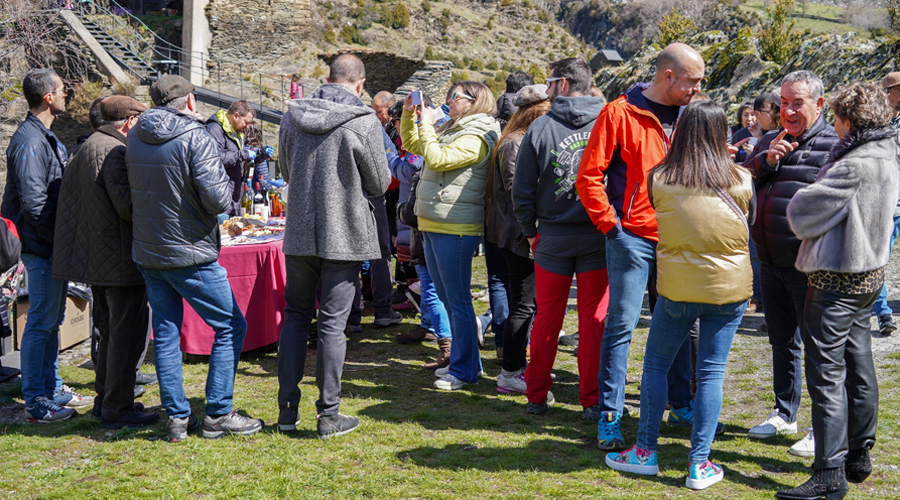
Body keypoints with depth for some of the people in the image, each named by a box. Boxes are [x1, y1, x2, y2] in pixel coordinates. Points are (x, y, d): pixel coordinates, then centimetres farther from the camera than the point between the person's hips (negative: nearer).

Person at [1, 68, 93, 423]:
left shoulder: (45, 138, 15)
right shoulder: (29, 141, -17)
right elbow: (33, 203, -23)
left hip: (55, 247, 10)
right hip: (42, 247, -10)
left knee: (52, 320, 16)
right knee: (41, 322, -5)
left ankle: (52, 389, 27)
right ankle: (36, 404, 2)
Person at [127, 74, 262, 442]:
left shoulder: (135, 137, 7)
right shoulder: (195, 137, -14)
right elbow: (217, 200, -20)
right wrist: (227, 184, -1)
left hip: (146, 254, 7)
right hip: (190, 254, -6)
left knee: (165, 332, 12)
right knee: (231, 326, 5)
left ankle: (176, 417, 13)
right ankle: (218, 414, 5)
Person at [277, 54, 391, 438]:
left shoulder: (292, 116, 2)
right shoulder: (364, 122, -12)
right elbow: (380, 183, -3)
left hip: (299, 233, 4)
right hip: (343, 236, -4)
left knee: (296, 316, 15)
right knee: (332, 323, 2)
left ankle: (287, 407, 17)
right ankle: (329, 414, 7)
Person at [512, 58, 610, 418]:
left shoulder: (541, 127, -4)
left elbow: (522, 189, -3)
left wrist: (531, 230, 8)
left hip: (552, 236, 0)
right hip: (598, 236, 0)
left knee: (546, 318, 10)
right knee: (594, 320, 5)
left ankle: (537, 395, 18)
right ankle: (592, 401, 8)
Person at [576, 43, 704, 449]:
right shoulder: (620, 113, -7)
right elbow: (589, 175, -8)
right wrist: (609, 224, -11)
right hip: (633, 237, -6)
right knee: (621, 324, -3)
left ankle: (682, 405, 27)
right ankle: (610, 416, 4)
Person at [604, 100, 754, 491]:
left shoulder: (658, 180, -4)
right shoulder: (741, 181, -3)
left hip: (677, 287, -1)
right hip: (730, 287, 1)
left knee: (656, 365, 14)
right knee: (711, 373, 5)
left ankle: (646, 451, 18)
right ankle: (700, 465, 8)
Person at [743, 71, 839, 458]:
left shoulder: (834, 145, -6)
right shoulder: (769, 142, 14)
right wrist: (767, 160, -10)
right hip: (770, 263, 7)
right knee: (782, 342, 17)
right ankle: (784, 414, 31)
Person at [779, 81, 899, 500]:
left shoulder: (854, 166, -22)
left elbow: (803, 213, -18)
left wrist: (800, 202, 6)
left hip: (837, 280, -10)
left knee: (826, 374, -6)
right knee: (858, 367, 17)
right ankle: (858, 457, 28)